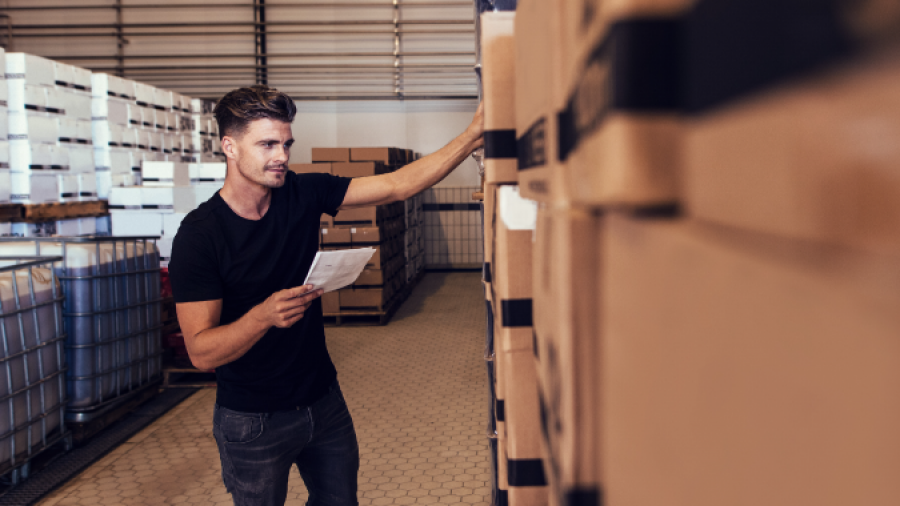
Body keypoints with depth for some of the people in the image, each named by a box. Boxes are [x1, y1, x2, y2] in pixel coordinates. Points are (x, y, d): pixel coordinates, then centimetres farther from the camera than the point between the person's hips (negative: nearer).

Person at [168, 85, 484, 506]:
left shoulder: (303, 195, -5)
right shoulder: (199, 234, -19)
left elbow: (399, 185, -8)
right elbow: (201, 352, -22)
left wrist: (472, 137, -17)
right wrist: (264, 315, -39)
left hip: (323, 401, 5)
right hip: (253, 421, -5)